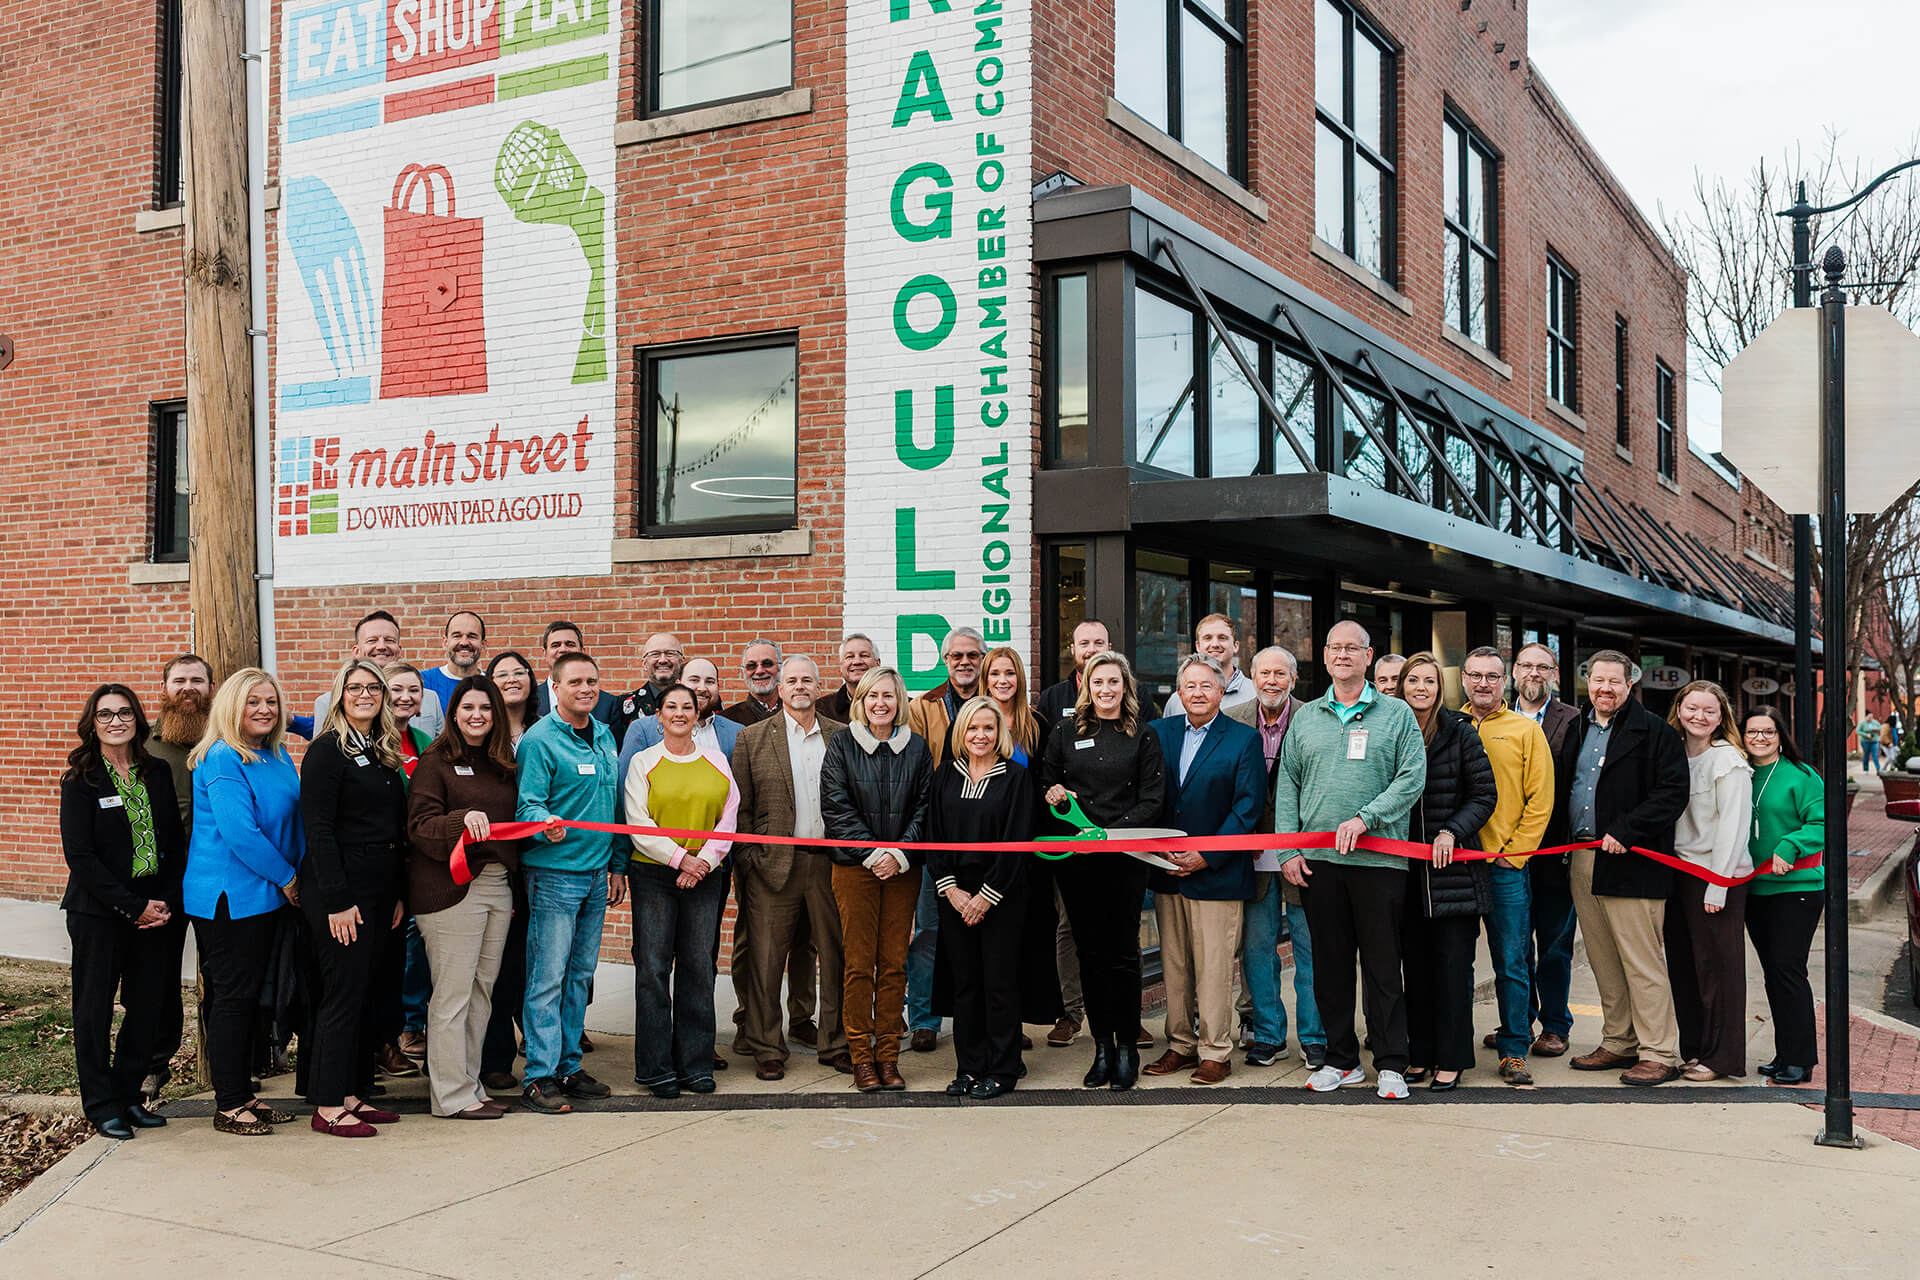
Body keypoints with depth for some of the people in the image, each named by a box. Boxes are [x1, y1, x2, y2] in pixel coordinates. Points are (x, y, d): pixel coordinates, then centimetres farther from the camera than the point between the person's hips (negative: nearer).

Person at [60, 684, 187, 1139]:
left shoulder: (159, 774, 7)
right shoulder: (80, 781, -5)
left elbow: (177, 843, 8)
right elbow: (80, 856, -10)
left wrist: (169, 901, -5)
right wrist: (133, 907, -14)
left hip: (158, 910, 4)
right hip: (98, 914, -4)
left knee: (151, 1007, 6)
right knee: (95, 1008, 4)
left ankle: (129, 1094, 21)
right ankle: (102, 1105, 16)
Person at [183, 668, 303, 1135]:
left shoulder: (277, 756, 10)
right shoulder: (223, 760, -16)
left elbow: (293, 818, 18)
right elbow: (239, 832, -23)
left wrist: (299, 873, 6)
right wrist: (285, 876, -14)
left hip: (263, 895, 9)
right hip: (226, 897, -8)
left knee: (248, 993, 14)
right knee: (232, 995, -2)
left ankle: (242, 1093, 23)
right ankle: (229, 1105, 7)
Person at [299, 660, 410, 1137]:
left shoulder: (384, 754, 15)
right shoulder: (327, 751, -9)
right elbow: (318, 831, -14)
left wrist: (399, 895, 13)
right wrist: (338, 901, -18)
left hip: (380, 891, 8)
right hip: (340, 892, -8)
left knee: (368, 993, 11)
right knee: (343, 994, -4)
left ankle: (354, 1093, 19)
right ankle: (328, 1106, 4)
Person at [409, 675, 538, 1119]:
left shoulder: (504, 765, 16)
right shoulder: (435, 762, -3)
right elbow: (421, 826, -13)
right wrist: (463, 819, -29)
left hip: (497, 886, 6)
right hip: (450, 888, -6)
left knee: (482, 991, 10)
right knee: (453, 993, -4)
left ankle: (469, 1084, 18)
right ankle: (452, 1095, 4)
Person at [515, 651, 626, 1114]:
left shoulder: (605, 736, 12)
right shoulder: (539, 740, -9)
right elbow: (528, 803, -14)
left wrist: (618, 864, 16)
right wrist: (546, 823, -36)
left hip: (597, 874, 7)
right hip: (554, 872, -7)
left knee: (581, 974, 13)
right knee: (547, 978, -4)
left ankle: (568, 1066, 22)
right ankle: (539, 1076, 2)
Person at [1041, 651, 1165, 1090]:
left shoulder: (1143, 736, 4)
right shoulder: (1065, 733, 11)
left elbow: (1152, 801, -1)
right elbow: (1045, 783, 18)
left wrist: (1109, 832, -12)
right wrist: (1052, 793, -5)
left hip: (1125, 855, -2)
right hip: (1075, 857, 2)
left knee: (1123, 951, -2)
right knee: (1090, 951, 4)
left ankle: (1127, 1046, 9)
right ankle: (1102, 1045, 12)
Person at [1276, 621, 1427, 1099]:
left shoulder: (1397, 714, 4)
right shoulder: (1306, 718, 13)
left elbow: (1412, 778, -4)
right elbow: (1287, 786, 11)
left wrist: (1364, 818, -16)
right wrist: (1288, 849, 2)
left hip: (1379, 858, -3)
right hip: (1317, 860, 3)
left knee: (1382, 965, 1)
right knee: (1330, 964, 8)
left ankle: (1391, 1065, 10)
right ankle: (1341, 1059, 19)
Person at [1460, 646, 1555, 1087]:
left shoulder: (1526, 731, 6)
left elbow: (1540, 799, 2)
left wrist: (1514, 851, -5)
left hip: (1506, 865, -1)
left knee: (1511, 963, 0)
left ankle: (1513, 1050, 9)